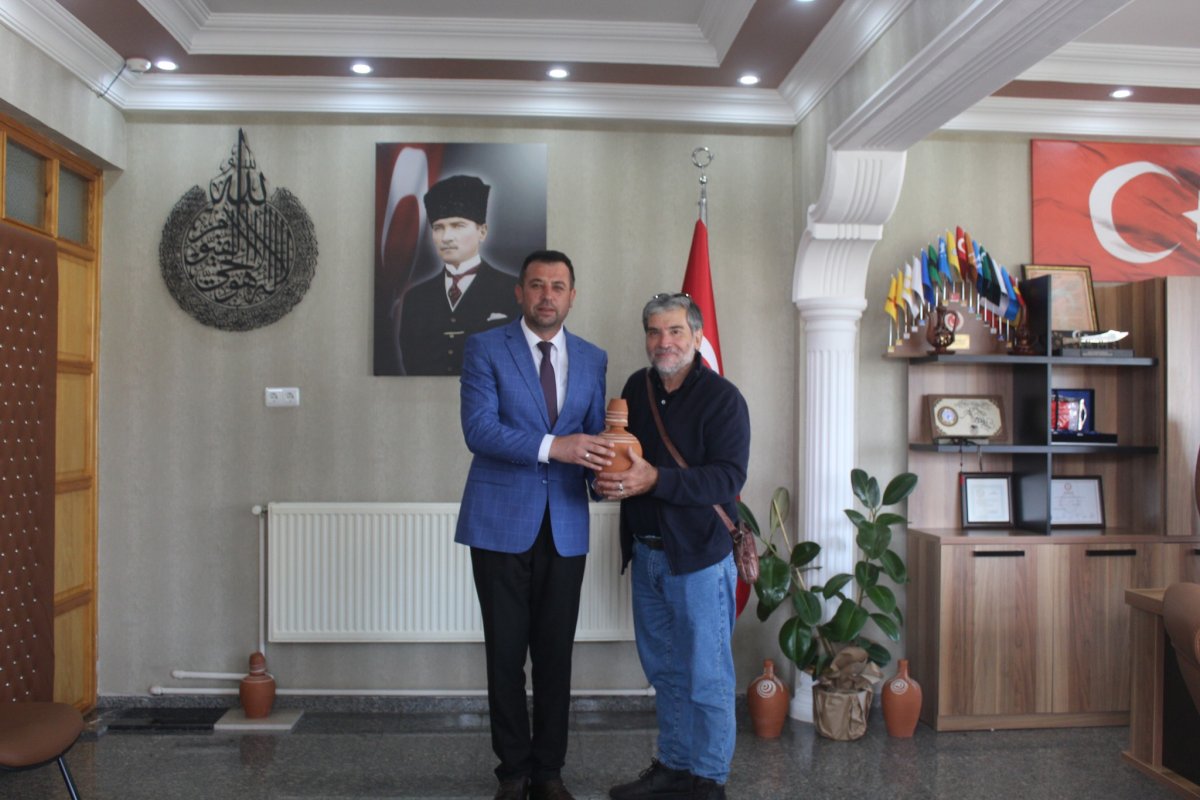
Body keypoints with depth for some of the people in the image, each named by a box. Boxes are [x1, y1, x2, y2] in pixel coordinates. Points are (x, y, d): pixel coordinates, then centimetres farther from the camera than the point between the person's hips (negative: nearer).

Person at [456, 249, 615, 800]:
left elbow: (595, 436, 10)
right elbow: (478, 429, -13)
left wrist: (607, 465, -13)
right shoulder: (485, 348, -1)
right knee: (506, 652, 7)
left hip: (565, 527, 3)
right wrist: (552, 446, -24)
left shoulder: (592, 359, 9)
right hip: (501, 523, -2)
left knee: (556, 653, 9)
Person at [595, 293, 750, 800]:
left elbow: (728, 477, -20)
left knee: (706, 675, 4)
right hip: (646, 550, 6)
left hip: (699, 553, -6)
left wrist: (654, 479, -29)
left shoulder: (722, 397, -11)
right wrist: (610, 477, -8)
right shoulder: (637, 388, 8)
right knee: (664, 669, 17)